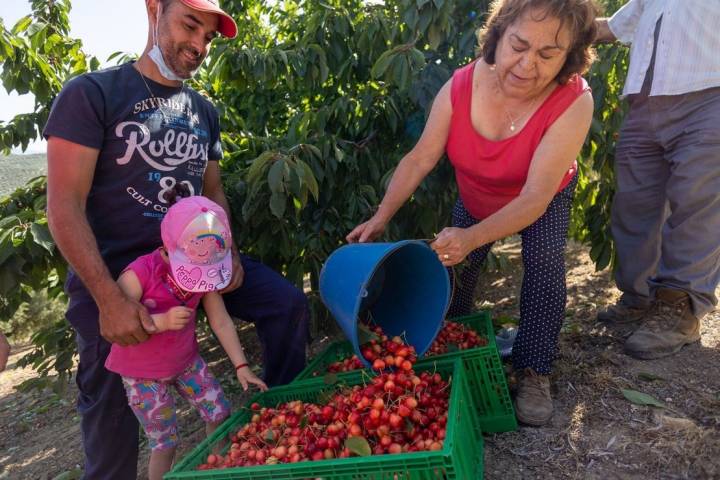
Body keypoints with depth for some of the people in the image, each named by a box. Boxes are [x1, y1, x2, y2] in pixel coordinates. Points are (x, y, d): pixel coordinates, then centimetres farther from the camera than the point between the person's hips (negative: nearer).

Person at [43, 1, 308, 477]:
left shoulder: (204, 111, 8)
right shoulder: (91, 94, -10)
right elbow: (65, 204, -16)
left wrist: (229, 253, -3)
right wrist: (109, 298, -22)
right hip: (115, 271, -4)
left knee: (288, 304, -5)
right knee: (112, 409, 5)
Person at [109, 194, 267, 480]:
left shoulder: (205, 271, -10)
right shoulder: (139, 274, -27)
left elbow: (221, 321, -6)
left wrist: (241, 365, -9)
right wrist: (161, 321, -41)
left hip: (186, 361, 5)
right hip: (143, 373, -5)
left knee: (220, 413, 9)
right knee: (164, 443, 2)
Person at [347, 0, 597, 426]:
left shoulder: (573, 102, -37)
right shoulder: (460, 88, -30)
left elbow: (534, 198, -41)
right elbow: (419, 159, -23)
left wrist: (471, 237, -54)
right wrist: (380, 219, -31)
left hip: (545, 200, -2)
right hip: (476, 200, 3)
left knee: (545, 268, -20)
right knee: (455, 269, 7)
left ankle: (534, 374, -2)